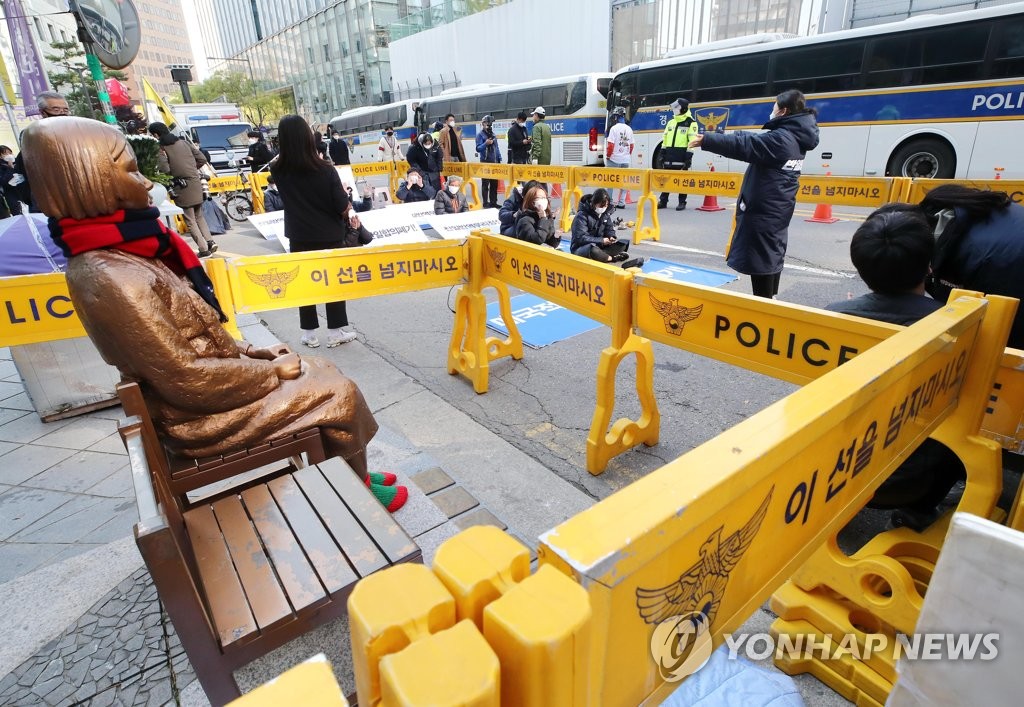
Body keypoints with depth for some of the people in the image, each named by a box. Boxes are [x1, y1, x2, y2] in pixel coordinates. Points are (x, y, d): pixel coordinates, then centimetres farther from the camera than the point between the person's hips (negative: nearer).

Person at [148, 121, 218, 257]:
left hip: (182, 187, -5)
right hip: (196, 184, 5)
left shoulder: (160, 148, -7)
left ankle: (204, 249, -1)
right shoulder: (184, 142, 10)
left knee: (190, 220, 2)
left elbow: (164, 170, -18)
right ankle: (210, 242, 9)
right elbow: (202, 159, 8)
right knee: (199, 216, 19)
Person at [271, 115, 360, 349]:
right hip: (330, 236, -3)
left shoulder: (279, 170, -8)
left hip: (299, 237, 3)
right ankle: (336, 333, 16)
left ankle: (309, 334, 20)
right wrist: (351, 211, 5)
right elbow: (343, 208, -14)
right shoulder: (325, 169, -19)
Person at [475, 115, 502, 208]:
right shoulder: (480, 135, -4)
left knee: (494, 183, 8)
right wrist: (486, 143, -28)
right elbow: (478, 148, -13)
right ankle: (485, 203, 0)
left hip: (494, 162, 6)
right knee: (485, 184, -4)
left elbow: (496, 147, 17)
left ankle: (493, 202, 15)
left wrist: (499, 159, 11)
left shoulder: (493, 134, 14)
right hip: (485, 162, -6)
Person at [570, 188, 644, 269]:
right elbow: (580, 238, -24)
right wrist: (601, 240, -26)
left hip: (599, 246, 8)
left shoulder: (605, 214, 4)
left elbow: (609, 230, 12)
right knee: (593, 250, -43)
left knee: (623, 244, -8)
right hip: (580, 249, -7)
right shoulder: (582, 215, -18)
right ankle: (614, 258, -23)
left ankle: (599, 256, -27)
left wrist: (611, 237, -14)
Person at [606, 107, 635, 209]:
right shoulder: (629, 129, 6)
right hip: (626, 159, 5)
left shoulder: (614, 128, -10)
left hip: (614, 159, -5)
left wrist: (608, 156, -1)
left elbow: (610, 144, -13)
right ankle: (621, 203, 9)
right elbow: (632, 145, 10)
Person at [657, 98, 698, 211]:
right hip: (670, 155, 6)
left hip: (682, 156, -6)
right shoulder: (671, 122, 16)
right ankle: (663, 201, 11)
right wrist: (662, 154, 11)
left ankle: (682, 202, 6)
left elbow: (692, 141, -11)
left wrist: (689, 157, -17)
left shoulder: (691, 123, -4)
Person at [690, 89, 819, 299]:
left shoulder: (780, 138, -17)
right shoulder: (795, 138, 12)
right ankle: (770, 298, 28)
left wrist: (706, 140, -24)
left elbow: (743, 145, -23)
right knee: (773, 254, 17)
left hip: (763, 210, -10)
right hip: (777, 209, 10)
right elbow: (755, 141, 19)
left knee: (760, 258, -7)